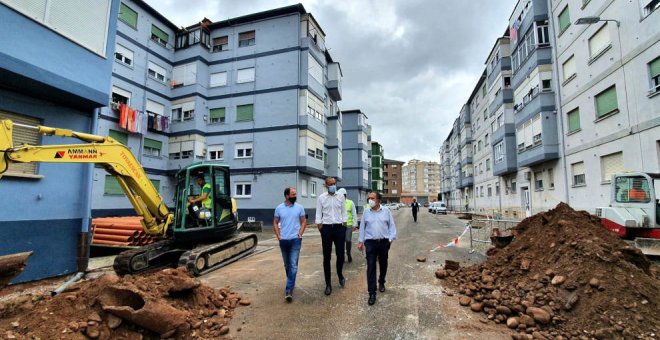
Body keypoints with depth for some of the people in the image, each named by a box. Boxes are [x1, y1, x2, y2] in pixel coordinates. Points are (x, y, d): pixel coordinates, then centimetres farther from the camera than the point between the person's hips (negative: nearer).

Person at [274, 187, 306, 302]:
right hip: (283, 240, 2)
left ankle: (289, 290, -7)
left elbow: (303, 221, 5)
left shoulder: (299, 207, -1)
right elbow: (275, 222, 8)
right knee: (287, 265, 16)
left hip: (295, 240, -2)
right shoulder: (279, 208, 1)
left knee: (293, 265, -9)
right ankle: (291, 283, 37)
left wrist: (300, 234, -6)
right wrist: (278, 235, -2)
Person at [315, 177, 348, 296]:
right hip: (326, 228, -1)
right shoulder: (321, 197, 0)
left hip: (339, 228, 1)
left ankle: (340, 274, 35)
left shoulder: (341, 197, 4)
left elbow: (344, 212, 7)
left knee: (340, 255, 2)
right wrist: (320, 228, -4)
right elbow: (318, 214, 1)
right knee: (326, 257, 6)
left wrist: (344, 225, 1)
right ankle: (328, 284, 18)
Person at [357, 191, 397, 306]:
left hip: (384, 242, 1)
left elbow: (392, 225, 3)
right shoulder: (366, 212, 3)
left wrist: (391, 239, -6)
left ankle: (381, 283, 42)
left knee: (383, 265, 16)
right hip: (370, 242, 0)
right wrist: (360, 241, 4)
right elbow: (362, 227, 6)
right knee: (371, 267, -6)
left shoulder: (386, 211, 1)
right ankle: (372, 293, -1)